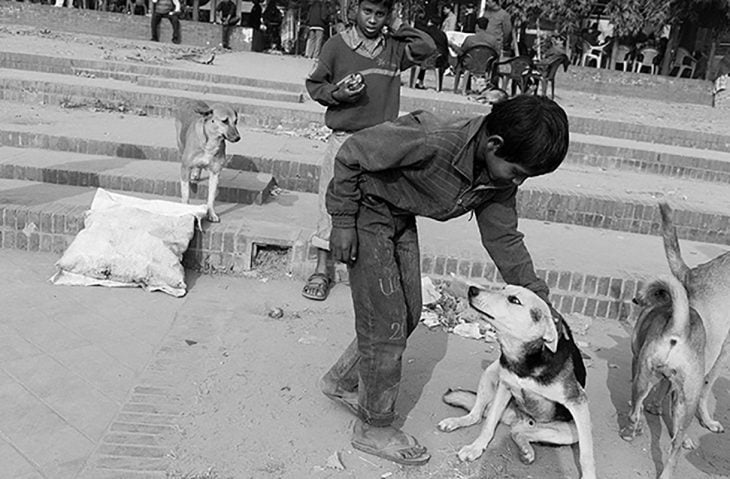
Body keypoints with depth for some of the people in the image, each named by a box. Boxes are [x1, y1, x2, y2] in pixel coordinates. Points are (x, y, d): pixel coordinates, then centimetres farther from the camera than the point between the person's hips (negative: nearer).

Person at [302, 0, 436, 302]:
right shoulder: (337, 45, 1)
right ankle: (321, 270, 9)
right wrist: (337, 93, -12)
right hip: (344, 138, -1)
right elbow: (314, 84, 7)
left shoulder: (394, 48, 7)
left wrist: (396, 28, 2)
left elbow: (427, 47, -4)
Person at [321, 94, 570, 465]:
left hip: (402, 219, 8)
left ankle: (341, 382, 33)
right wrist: (343, 221, -22)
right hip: (365, 210, -8)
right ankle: (375, 428, 13)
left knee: (409, 313, 13)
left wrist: (539, 299, -2)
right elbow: (352, 154, -26)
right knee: (387, 324, -6)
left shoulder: (500, 178, -12)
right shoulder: (433, 142, -36)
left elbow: (504, 238, 0)